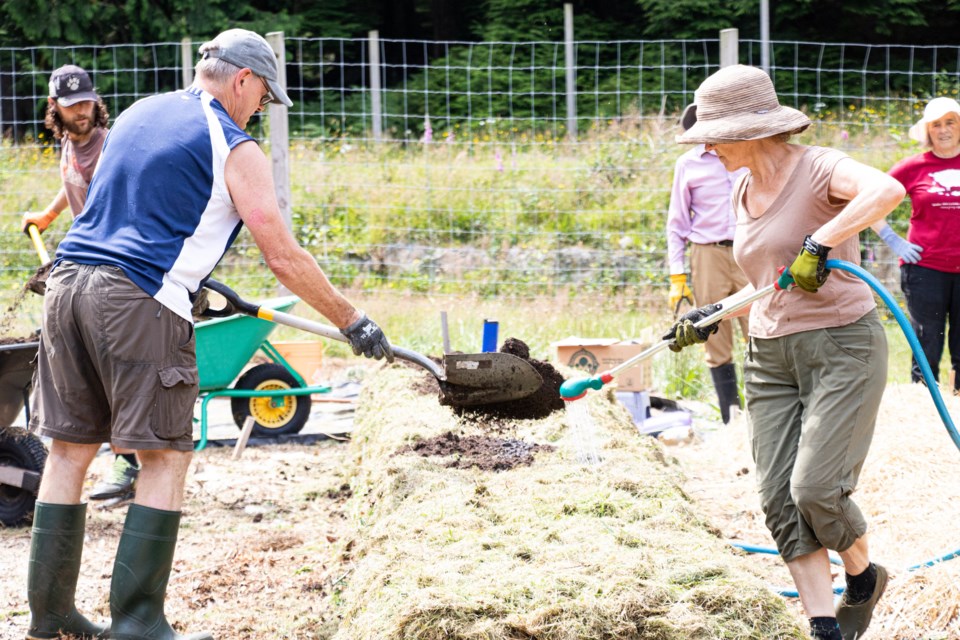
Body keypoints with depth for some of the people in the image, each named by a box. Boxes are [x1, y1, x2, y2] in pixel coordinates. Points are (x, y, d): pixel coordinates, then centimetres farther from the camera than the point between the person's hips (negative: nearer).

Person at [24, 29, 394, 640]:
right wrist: (353, 322, 5)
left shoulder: (138, 114, 20)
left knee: (69, 450, 11)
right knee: (166, 457, 0)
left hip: (68, 281, 7)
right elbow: (285, 258, -4)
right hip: (141, 300, -7)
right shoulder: (235, 149, -1)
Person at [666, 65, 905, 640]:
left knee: (816, 488, -15)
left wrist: (819, 244, -35)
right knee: (780, 498, -3)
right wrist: (713, 318, 16)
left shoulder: (817, 168, -11)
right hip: (771, 355, 8)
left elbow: (888, 190, -33)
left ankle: (864, 575, 16)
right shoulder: (745, 192, 13)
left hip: (842, 343, -8)